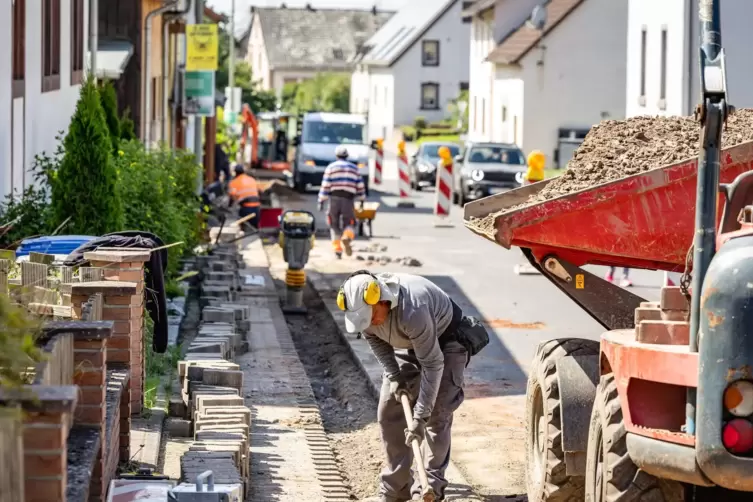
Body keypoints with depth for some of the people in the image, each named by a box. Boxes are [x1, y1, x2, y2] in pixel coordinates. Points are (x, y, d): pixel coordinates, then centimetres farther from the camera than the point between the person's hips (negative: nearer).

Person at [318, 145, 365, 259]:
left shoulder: (331, 167, 4)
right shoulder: (354, 168, 11)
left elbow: (325, 185, -3)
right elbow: (360, 186, 11)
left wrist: (321, 201, -2)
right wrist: (361, 198, 24)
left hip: (334, 199, -1)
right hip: (348, 200, 1)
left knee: (334, 226, 11)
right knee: (348, 224, 7)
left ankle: (337, 249, 1)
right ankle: (347, 237, -28)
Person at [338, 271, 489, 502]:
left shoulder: (412, 311, -43)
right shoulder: (360, 306, -23)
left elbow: (433, 364, -37)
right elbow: (374, 338, 0)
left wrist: (420, 417, -35)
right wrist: (394, 376, -9)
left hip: (446, 340, -7)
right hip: (405, 344, 7)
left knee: (437, 414, -13)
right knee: (389, 412, 2)